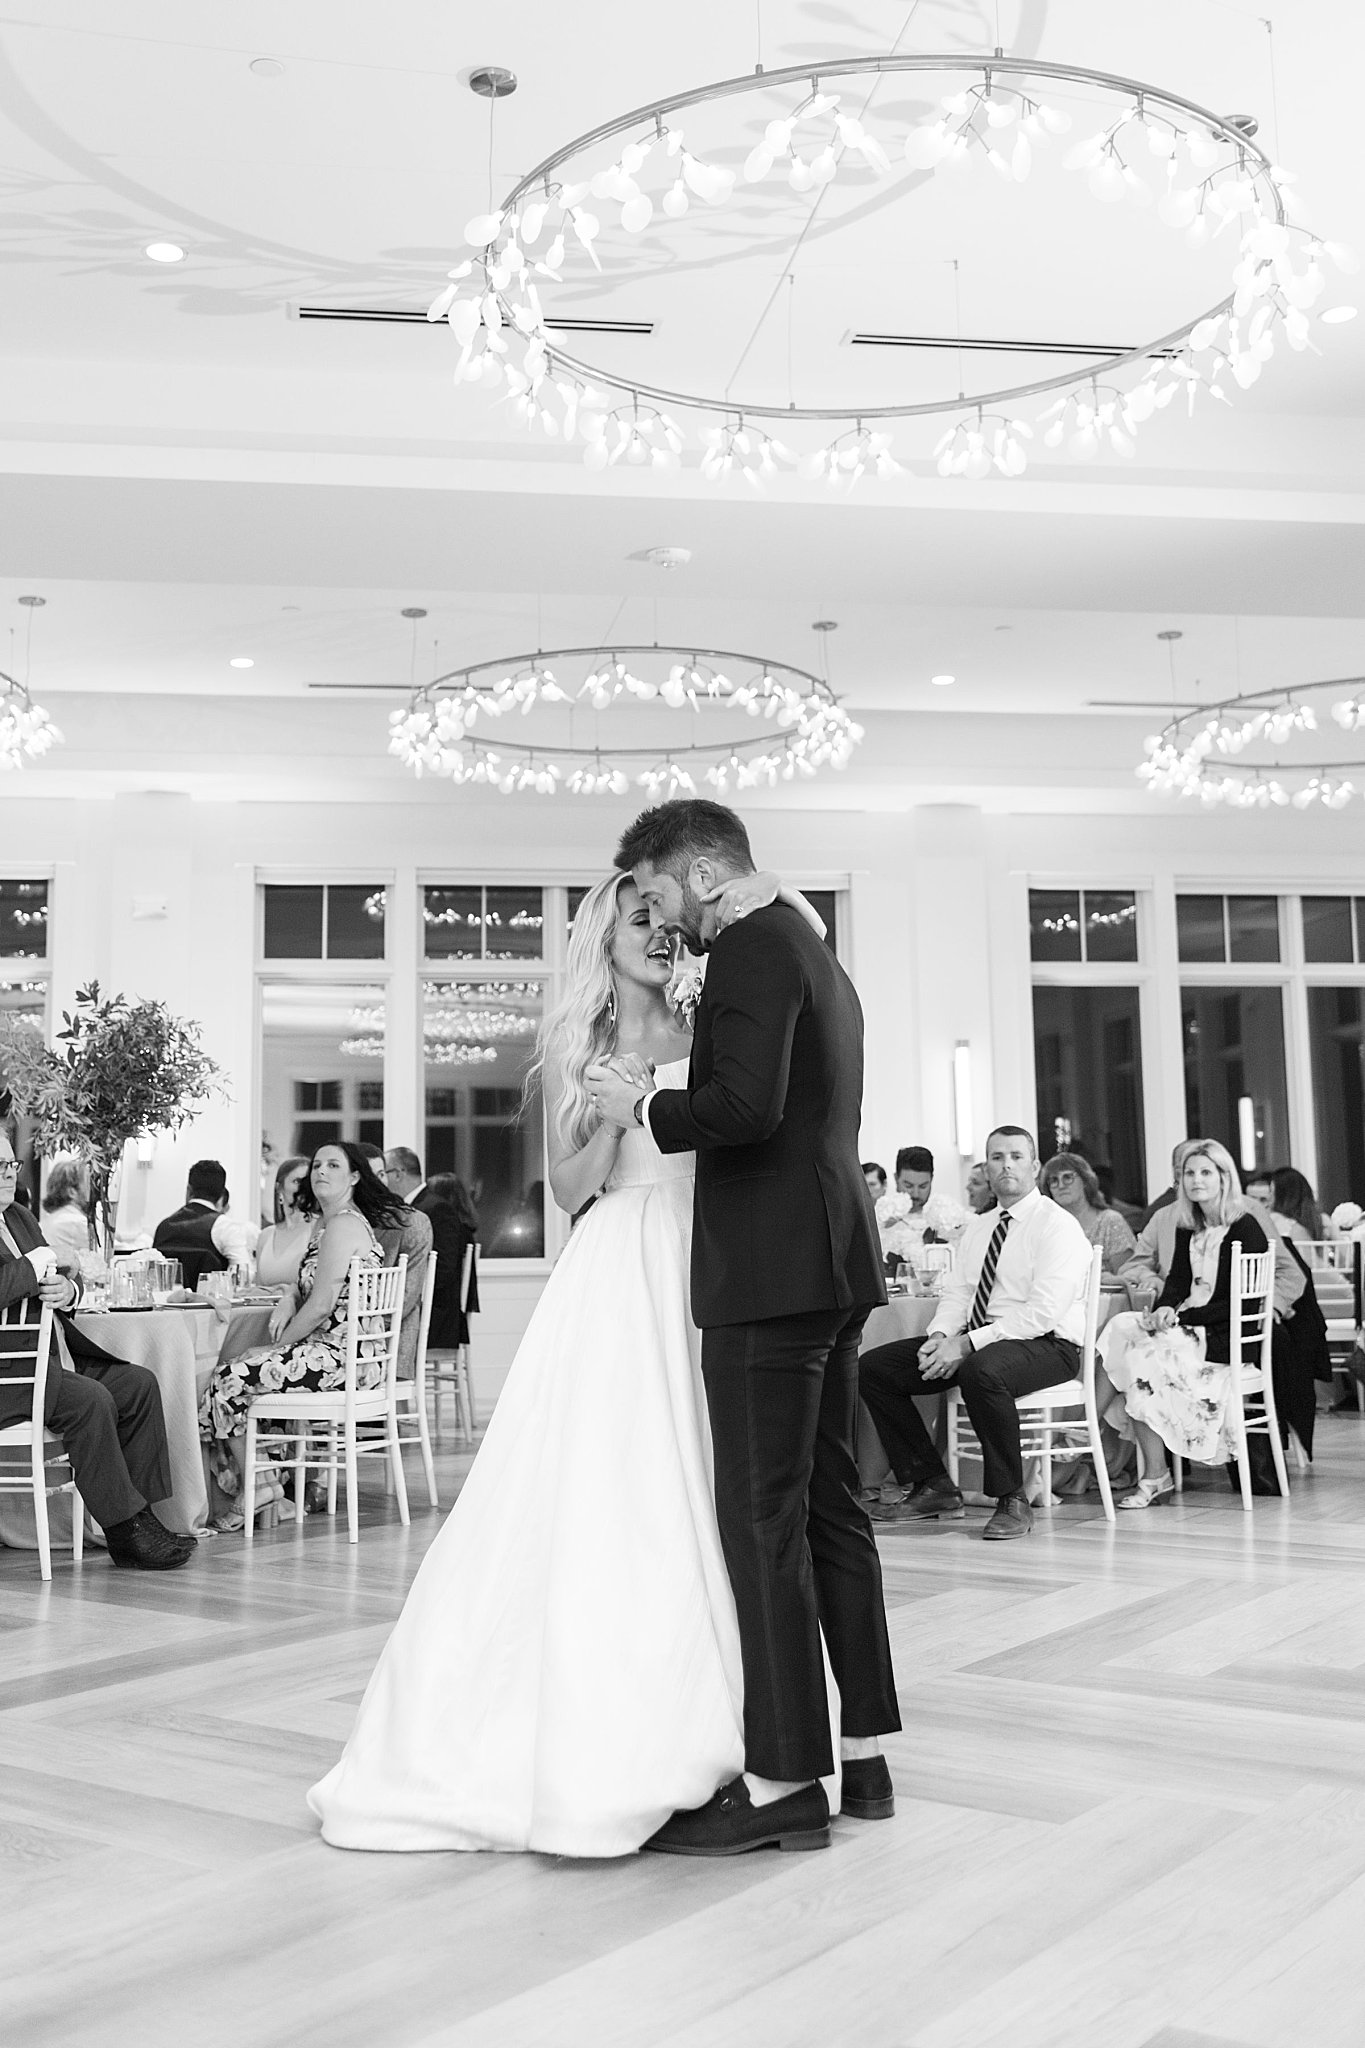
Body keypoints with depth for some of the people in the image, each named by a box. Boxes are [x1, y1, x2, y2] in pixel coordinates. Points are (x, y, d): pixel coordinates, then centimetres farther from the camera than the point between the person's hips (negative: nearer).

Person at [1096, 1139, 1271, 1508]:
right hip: (1190, 1328, 7)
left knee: (1142, 1355, -26)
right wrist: (1164, 1310, -12)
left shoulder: (1245, 1228, -9)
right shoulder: (1187, 1228, 14)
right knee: (1119, 1329, -17)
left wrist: (1184, 1316, -19)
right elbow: (1176, 1281, 11)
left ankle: (1154, 1477, -19)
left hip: (1226, 1338, -7)